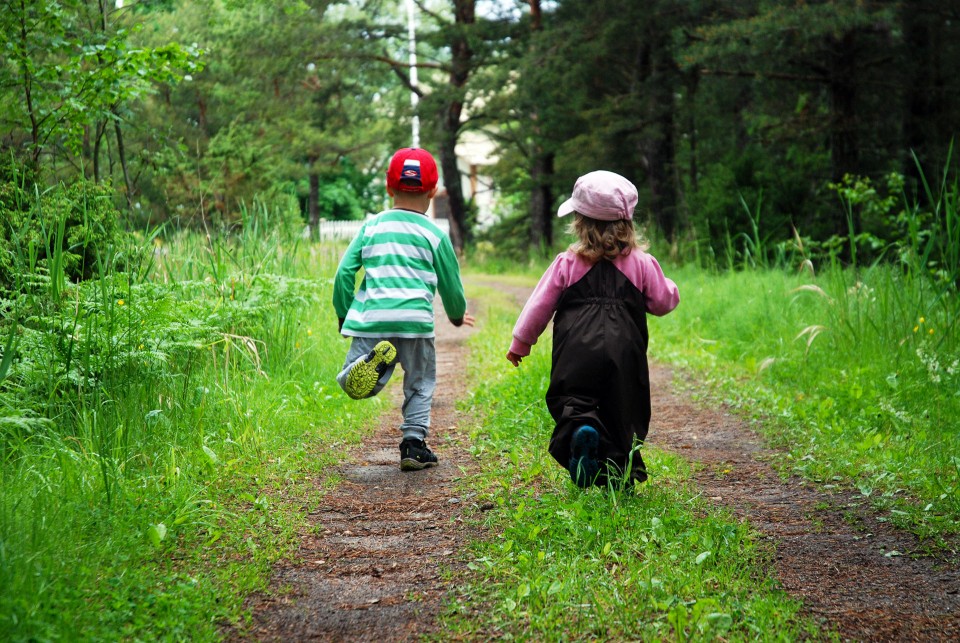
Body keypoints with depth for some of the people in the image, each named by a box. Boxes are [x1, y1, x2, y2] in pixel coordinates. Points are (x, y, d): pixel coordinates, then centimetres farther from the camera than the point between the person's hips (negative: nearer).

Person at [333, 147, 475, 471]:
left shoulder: (372, 226, 12)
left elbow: (344, 273, 8)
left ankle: (370, 361, -32)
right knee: (420, 383, 17)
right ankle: (413, 442, 8)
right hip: (414, 319, -1)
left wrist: (343, 316, 20)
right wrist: (458, 316, 35)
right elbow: (451, 286, 14)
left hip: (370, 319, 1)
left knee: (350, 383, 0)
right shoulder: (434, 235, 7)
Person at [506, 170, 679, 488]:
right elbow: (663, 301, 10)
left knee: (568, 402, 3)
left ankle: (578, 427, -30)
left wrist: (520, 343, 20)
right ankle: (621, 471, 3)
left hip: (576, 353, -1)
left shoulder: (567, 263, 4)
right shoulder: (641, 263, 5)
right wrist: (668, 286, 33)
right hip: (623, 352, 1)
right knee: (622, 414, 10)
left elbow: (540, 305, 8)